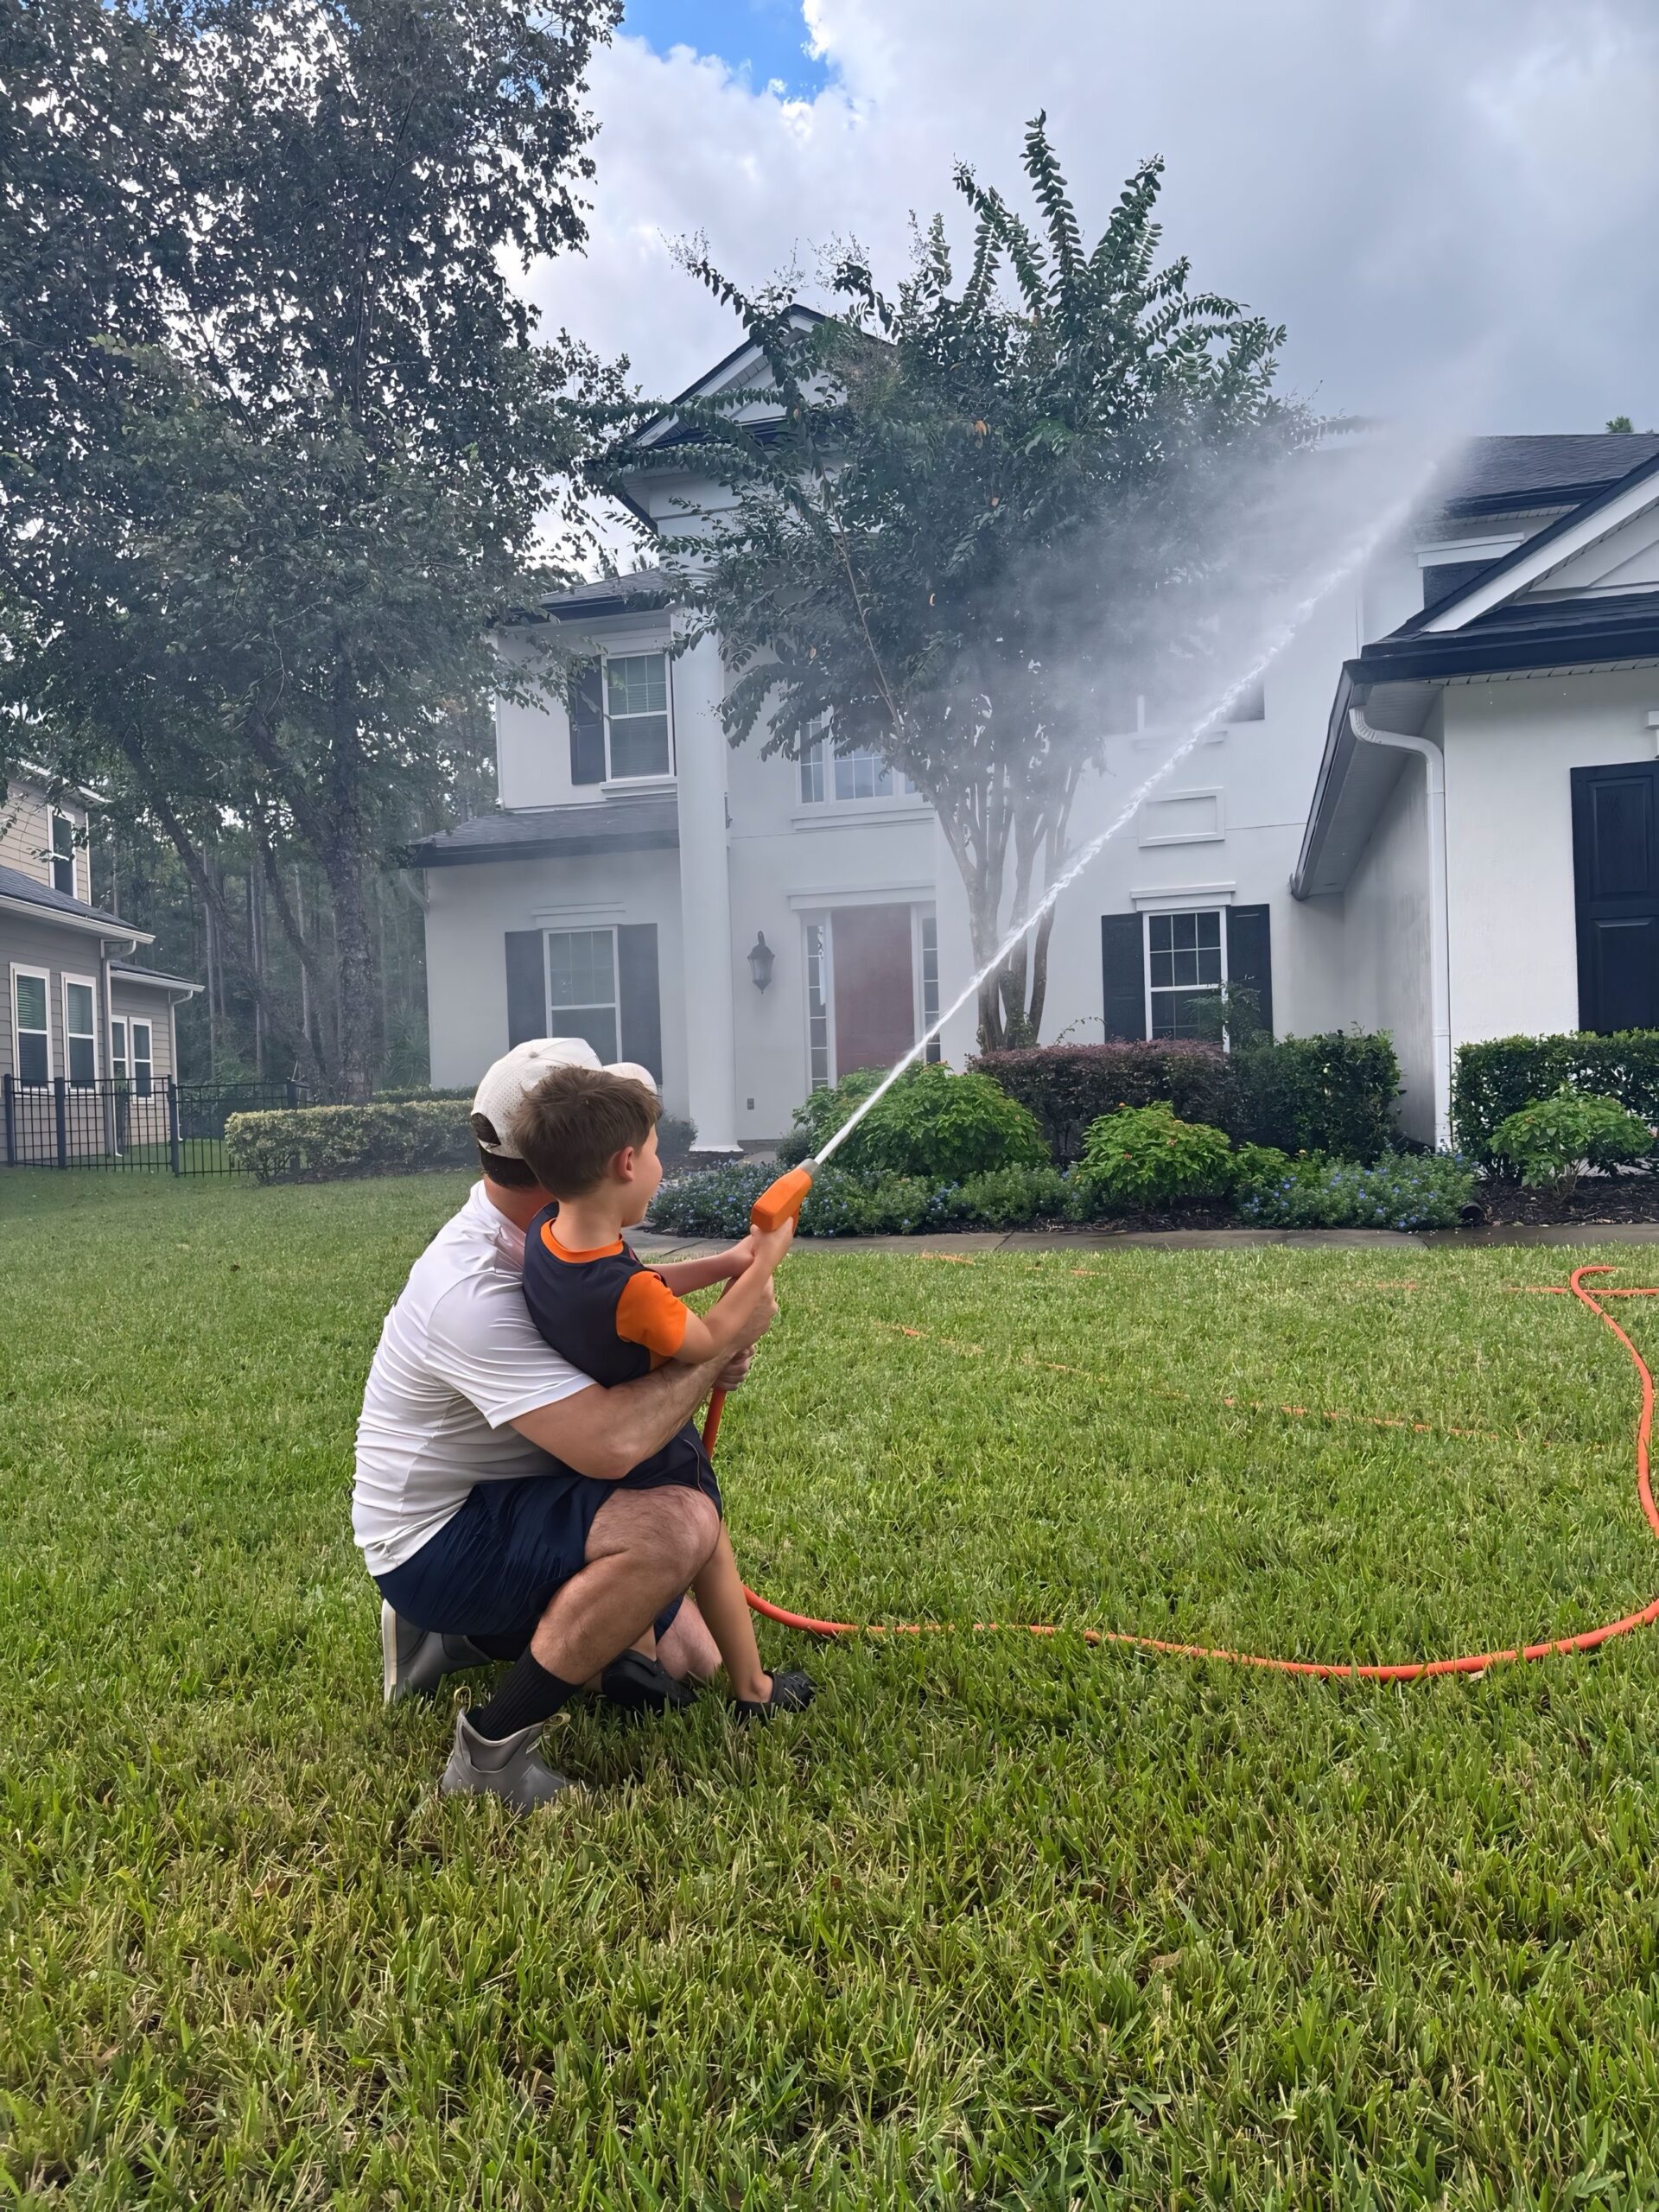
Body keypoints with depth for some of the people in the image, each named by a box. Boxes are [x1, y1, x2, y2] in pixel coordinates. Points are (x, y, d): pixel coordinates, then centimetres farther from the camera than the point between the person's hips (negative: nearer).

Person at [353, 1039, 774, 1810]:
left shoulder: (533, 1228, -3)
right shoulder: (473, 1294, -31)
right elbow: (612, 1443, -39)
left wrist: (716, 1269, 1)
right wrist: (725, 1337, -26)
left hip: (507, 1500, 10)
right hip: (438, 1538, -10)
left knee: (689, 1660, 13)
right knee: (679, 1522, -33)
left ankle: (460, 1632, 20)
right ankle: (494, 1750, -16)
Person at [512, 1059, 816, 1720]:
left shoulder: (545, 1234, -17)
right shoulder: (628, 1292, -40)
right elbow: (707, 1344, -22)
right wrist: (760, 1268, -14)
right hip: (655, 1458, -7)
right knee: (711, 1554, 17)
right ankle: (754, 1691, 32)